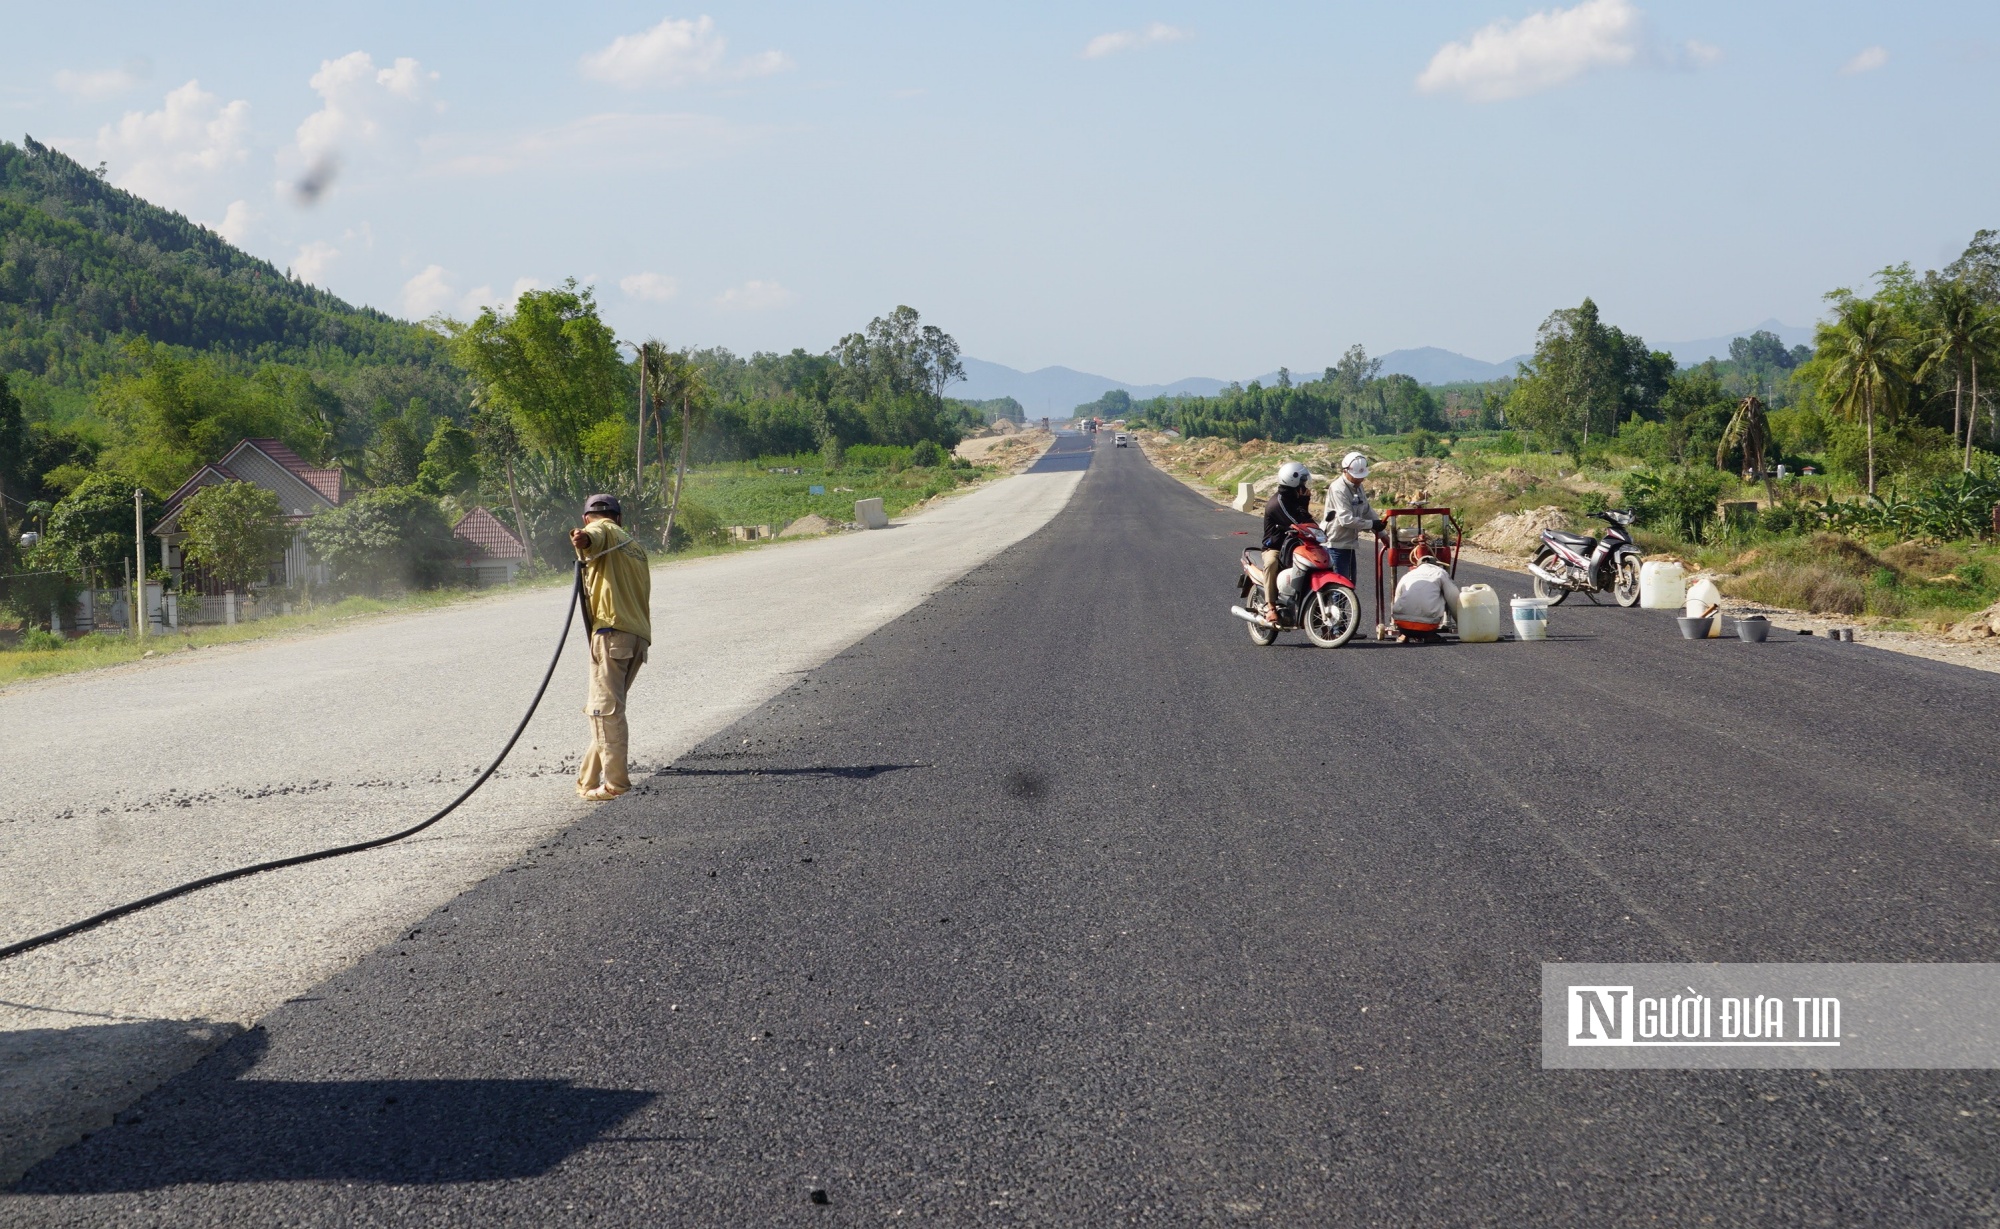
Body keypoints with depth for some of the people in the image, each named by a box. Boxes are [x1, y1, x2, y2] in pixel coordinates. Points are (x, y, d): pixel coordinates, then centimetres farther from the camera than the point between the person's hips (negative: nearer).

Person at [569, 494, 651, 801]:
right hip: (640, 633, 8)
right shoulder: (635, 545, 29)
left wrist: (583, 540, -43)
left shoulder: (601, 529, 6)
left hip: (612, 629, -8)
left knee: (606, 708, -8)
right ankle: (589, 778, 20)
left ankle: (615, 781, -11)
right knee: (606, 707, 15)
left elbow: (592, 538, -20)